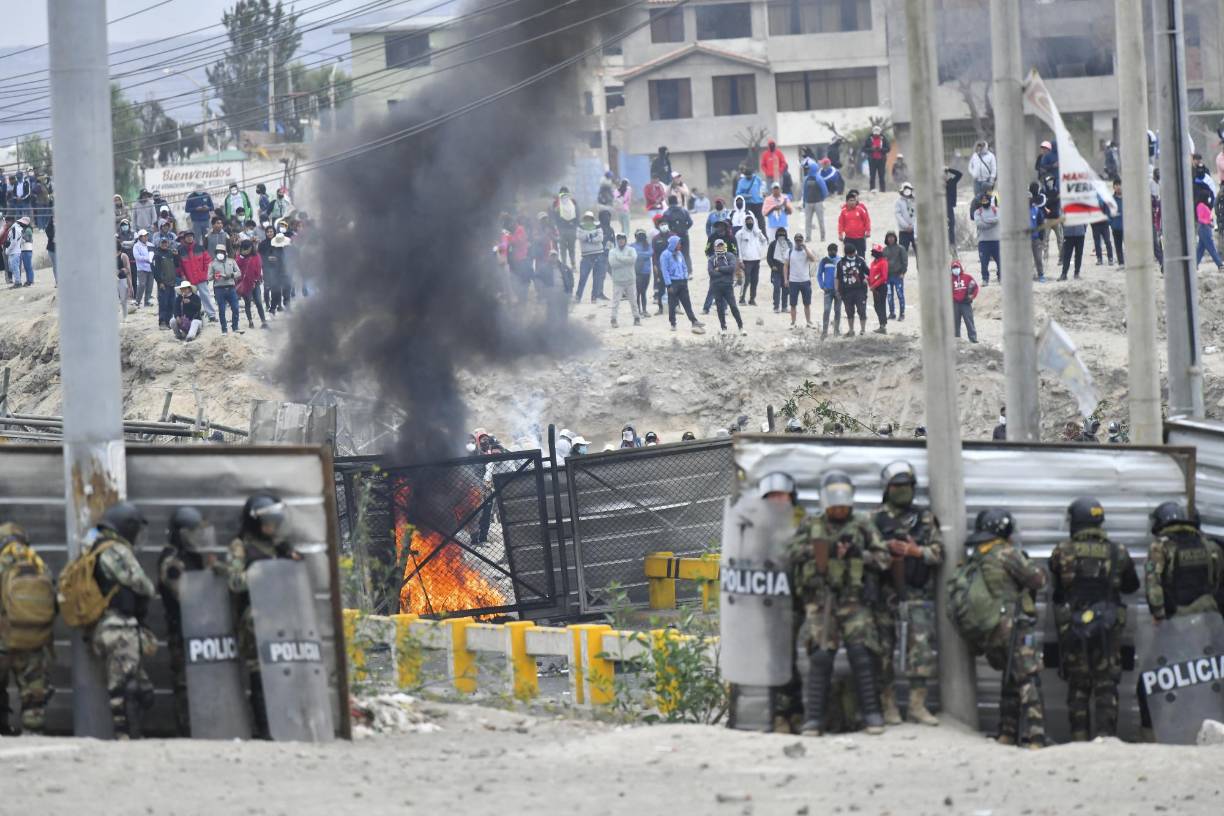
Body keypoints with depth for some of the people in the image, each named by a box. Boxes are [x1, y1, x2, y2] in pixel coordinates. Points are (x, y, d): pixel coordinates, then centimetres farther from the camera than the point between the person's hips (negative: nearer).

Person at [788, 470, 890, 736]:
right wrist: (826, 547, -13)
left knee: (861, 655, -9)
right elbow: (792, 552, -1)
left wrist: (858, 553, -10)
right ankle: (814, 718, -4)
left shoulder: (863, 526, 11)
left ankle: (871, 714, -2)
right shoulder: (811, 526, 12)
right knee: (820, 657, -8)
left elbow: (883, 558, 8)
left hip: (854, 602, 0)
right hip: (820, 601, 0)